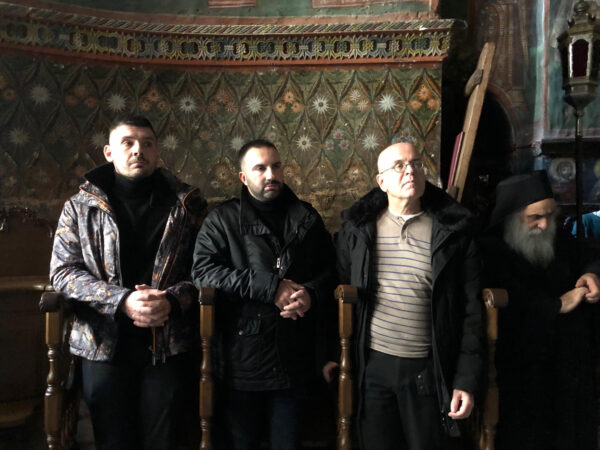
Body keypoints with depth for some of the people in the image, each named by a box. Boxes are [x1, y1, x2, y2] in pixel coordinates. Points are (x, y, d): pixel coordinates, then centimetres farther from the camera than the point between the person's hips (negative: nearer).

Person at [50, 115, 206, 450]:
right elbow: (63, 271, -1)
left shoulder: (187, 204, 4)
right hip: (104, 345, 1)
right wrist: (121, 301, -16)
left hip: (169, 344, 0)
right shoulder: (81, 207, 5)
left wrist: (173, 300, -18)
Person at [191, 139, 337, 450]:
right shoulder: (223, 220, -1)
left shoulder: (307, 218, 9)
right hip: (242, 363, -2)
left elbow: (330, 271, 10)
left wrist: (311, 293, -14)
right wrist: (271, 286, -20)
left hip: (294, 362, 3)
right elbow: (203, 270, -14)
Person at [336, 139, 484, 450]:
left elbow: (471, 311, -2)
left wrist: (467, 379, -5)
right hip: (372, 366, 1)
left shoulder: (453, 230, -3)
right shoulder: (357, 227, 0)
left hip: (428, 369, -1)